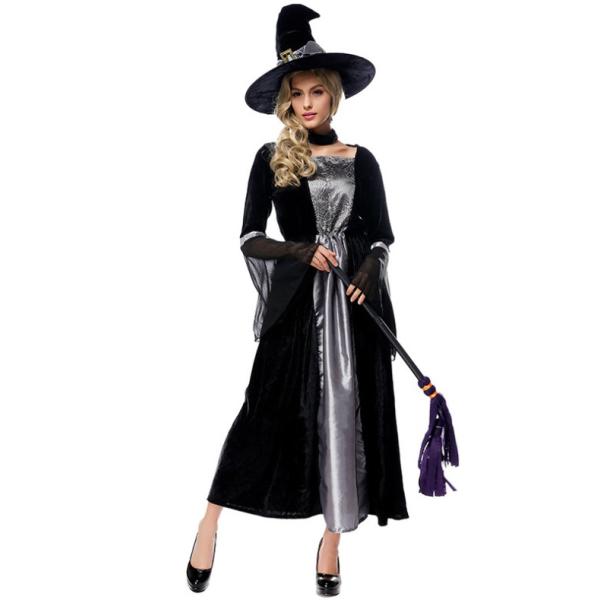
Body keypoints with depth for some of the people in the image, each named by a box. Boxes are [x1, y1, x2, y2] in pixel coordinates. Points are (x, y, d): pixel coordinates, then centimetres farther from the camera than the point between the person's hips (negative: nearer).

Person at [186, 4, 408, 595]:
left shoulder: (360, 160, 8)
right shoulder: (270, 159, 5)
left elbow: (381, 238, 8)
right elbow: (249, 238, 2)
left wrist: (368, 273, -12)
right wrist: (302, 251, -13)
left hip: (353, 301, 2)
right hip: (295, 299, -1)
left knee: (348, 409, 4)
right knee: (269, 407, -4)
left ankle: (332, 537, 18)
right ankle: (211, 518, 12)